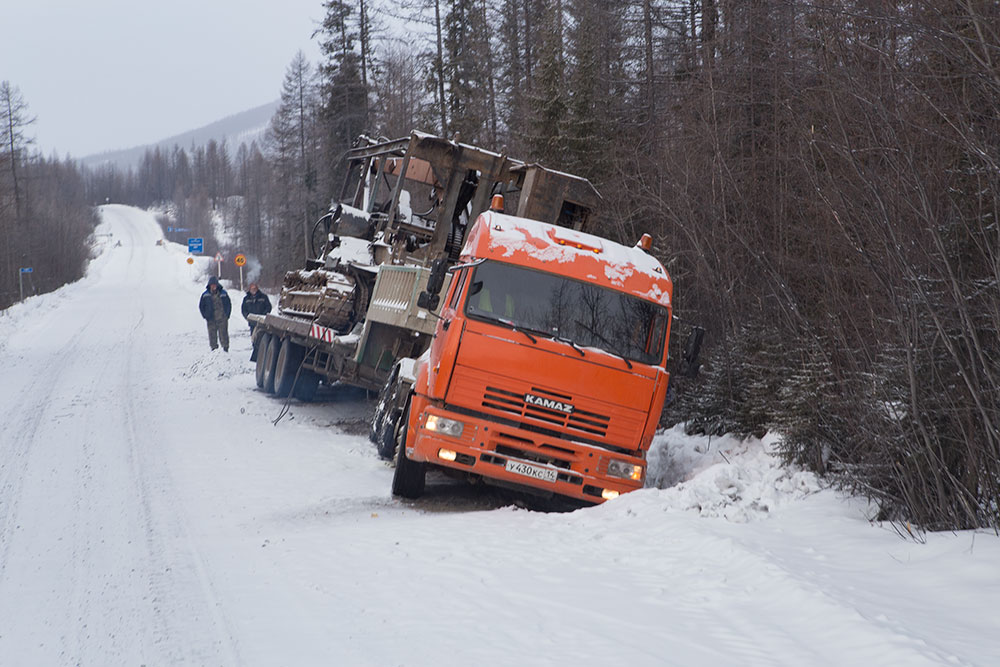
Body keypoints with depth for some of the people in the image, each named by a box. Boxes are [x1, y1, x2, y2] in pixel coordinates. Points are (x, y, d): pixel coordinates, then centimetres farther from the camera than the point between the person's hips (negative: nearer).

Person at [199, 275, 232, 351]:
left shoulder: (223, 293, 2)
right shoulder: (205, 295, 2)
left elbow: (229, 304, 10)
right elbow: (201, 306, 11)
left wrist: (227, 315, 2)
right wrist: (206, 316, 2)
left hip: (222, 319, -1)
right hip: (211, 319, 1)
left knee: (223, 334, -2)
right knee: (212, 335, 2)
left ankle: (225, 348, 6)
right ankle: (214, 348, 12)